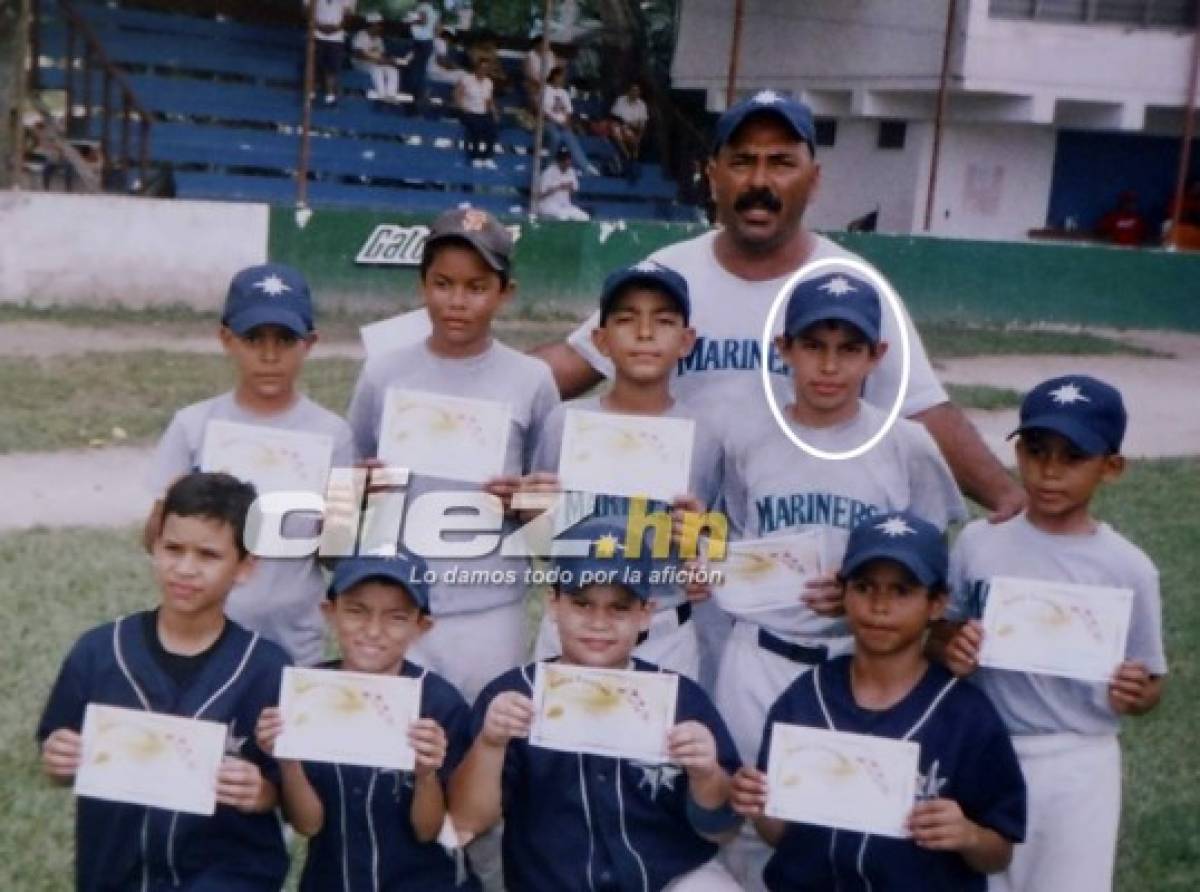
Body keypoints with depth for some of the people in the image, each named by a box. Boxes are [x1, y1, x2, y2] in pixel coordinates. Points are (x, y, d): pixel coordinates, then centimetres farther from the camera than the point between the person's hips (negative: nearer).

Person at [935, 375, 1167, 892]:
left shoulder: (1128, 569, -8)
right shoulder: (979, 543, -4)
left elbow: (1149, 686, 0)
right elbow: (940, 634, 6)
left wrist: (1134, 694, -22)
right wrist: (950, 653, -15)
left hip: (1078, 768, -2)